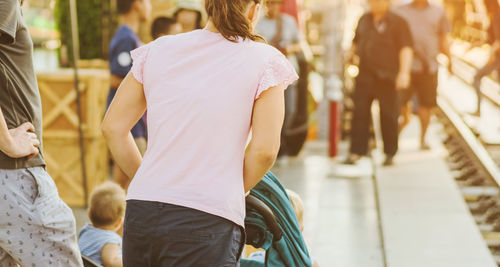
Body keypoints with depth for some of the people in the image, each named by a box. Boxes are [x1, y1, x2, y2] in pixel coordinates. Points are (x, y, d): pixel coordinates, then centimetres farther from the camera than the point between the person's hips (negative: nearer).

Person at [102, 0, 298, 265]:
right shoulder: (266, 60, 1)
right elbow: (264, 149, -5)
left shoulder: (158, 50, 12)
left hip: (140, 214, 4)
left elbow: (112, 128, 13)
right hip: (207, 223, -4)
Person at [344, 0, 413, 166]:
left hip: (386, 77, -4)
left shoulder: (397, 22, -3)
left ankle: (390, 153, 14)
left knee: (388, 115, 3)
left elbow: (406, 49, -10)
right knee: (360, 113, -2)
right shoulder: (364, 20, 15)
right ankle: (356, 152, 0)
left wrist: (404, 72, -20)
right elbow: (356, 42, 28)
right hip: (365, 75, 4)